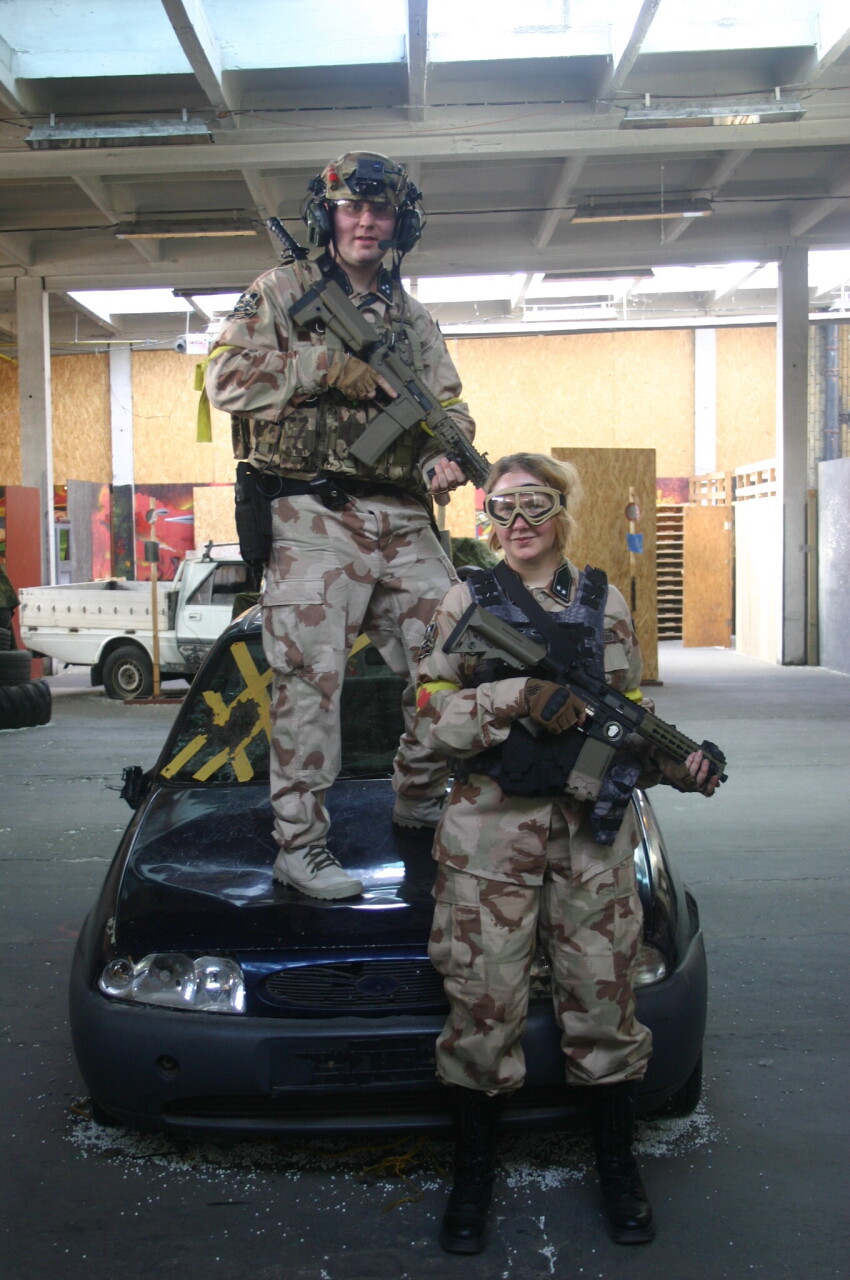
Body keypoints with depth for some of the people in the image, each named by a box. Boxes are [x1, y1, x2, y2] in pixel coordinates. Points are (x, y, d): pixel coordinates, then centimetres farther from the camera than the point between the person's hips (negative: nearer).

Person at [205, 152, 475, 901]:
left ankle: (420, 801, 24)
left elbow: (449, 408, 19)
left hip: (405, 522, 6)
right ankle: (300, 844, -2)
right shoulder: (282, 293, 7)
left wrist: (447, 455, -4)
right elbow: (226, 379, -4)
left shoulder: (415, 321, 22)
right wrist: (327, 366, -13)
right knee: (310, 676, -10)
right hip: (315, 520, -5)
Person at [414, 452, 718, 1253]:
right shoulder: (465, 602, 4)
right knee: (483, 1005, 2)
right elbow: (433, 717, -3)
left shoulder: (602, 602, 10)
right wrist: (522, 698, -17)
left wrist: (676, 762, -6)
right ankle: (472, 1177, 20)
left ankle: (618, 1171, 25)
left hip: (592, 832, 2)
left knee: (602, 999, 6)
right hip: (489, 831, -1)